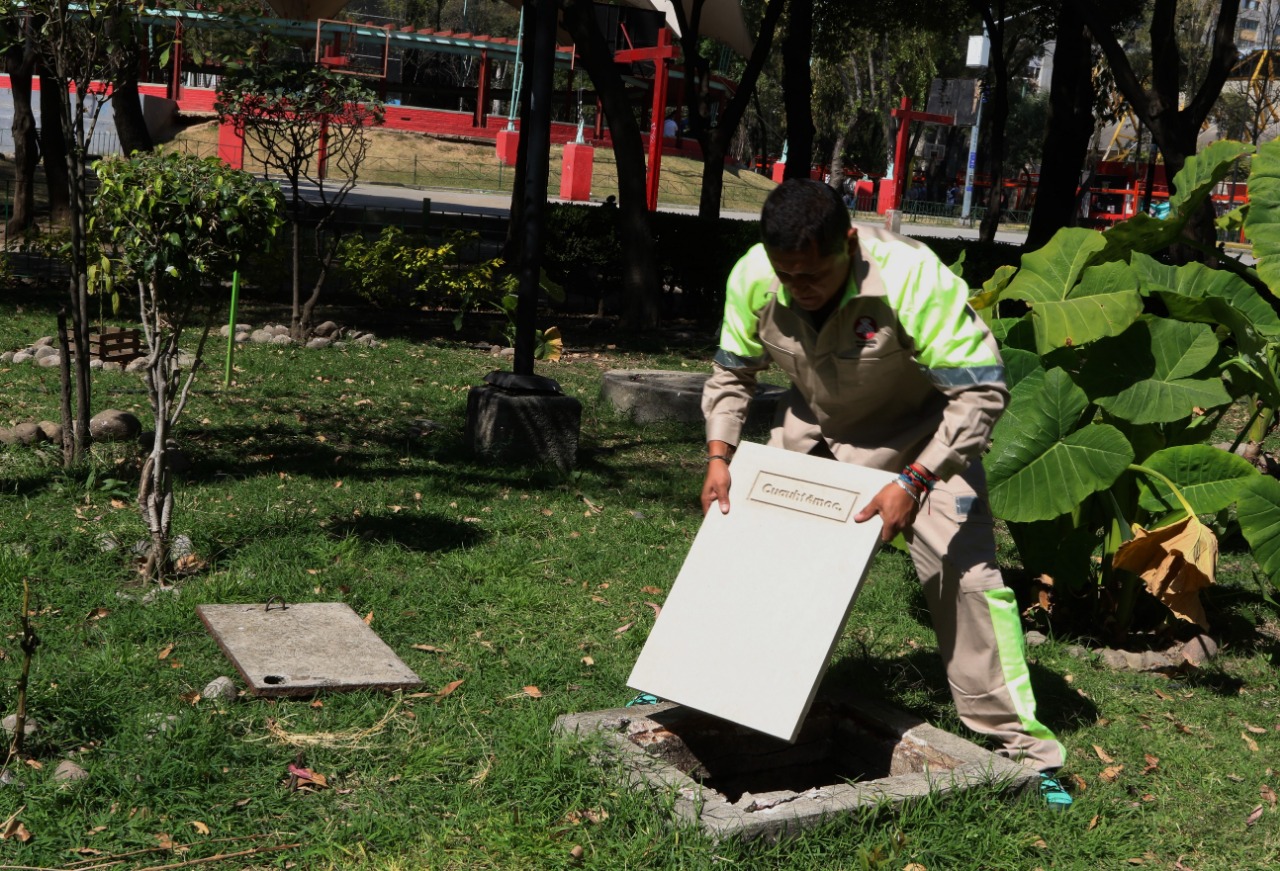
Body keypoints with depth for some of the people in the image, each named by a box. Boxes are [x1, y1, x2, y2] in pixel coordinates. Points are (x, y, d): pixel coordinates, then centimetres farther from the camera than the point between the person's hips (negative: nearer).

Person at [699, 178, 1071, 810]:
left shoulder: (912, 278, -36)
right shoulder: (751, 278, -22)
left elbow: (981, 391, -32)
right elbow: (731, 374, -3)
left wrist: (912, 484, -38)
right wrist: (719, 457, -15)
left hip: (919, 434, -4)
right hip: (811, 430, 4)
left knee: (963, 570, -15)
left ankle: (1023, 749, -5)